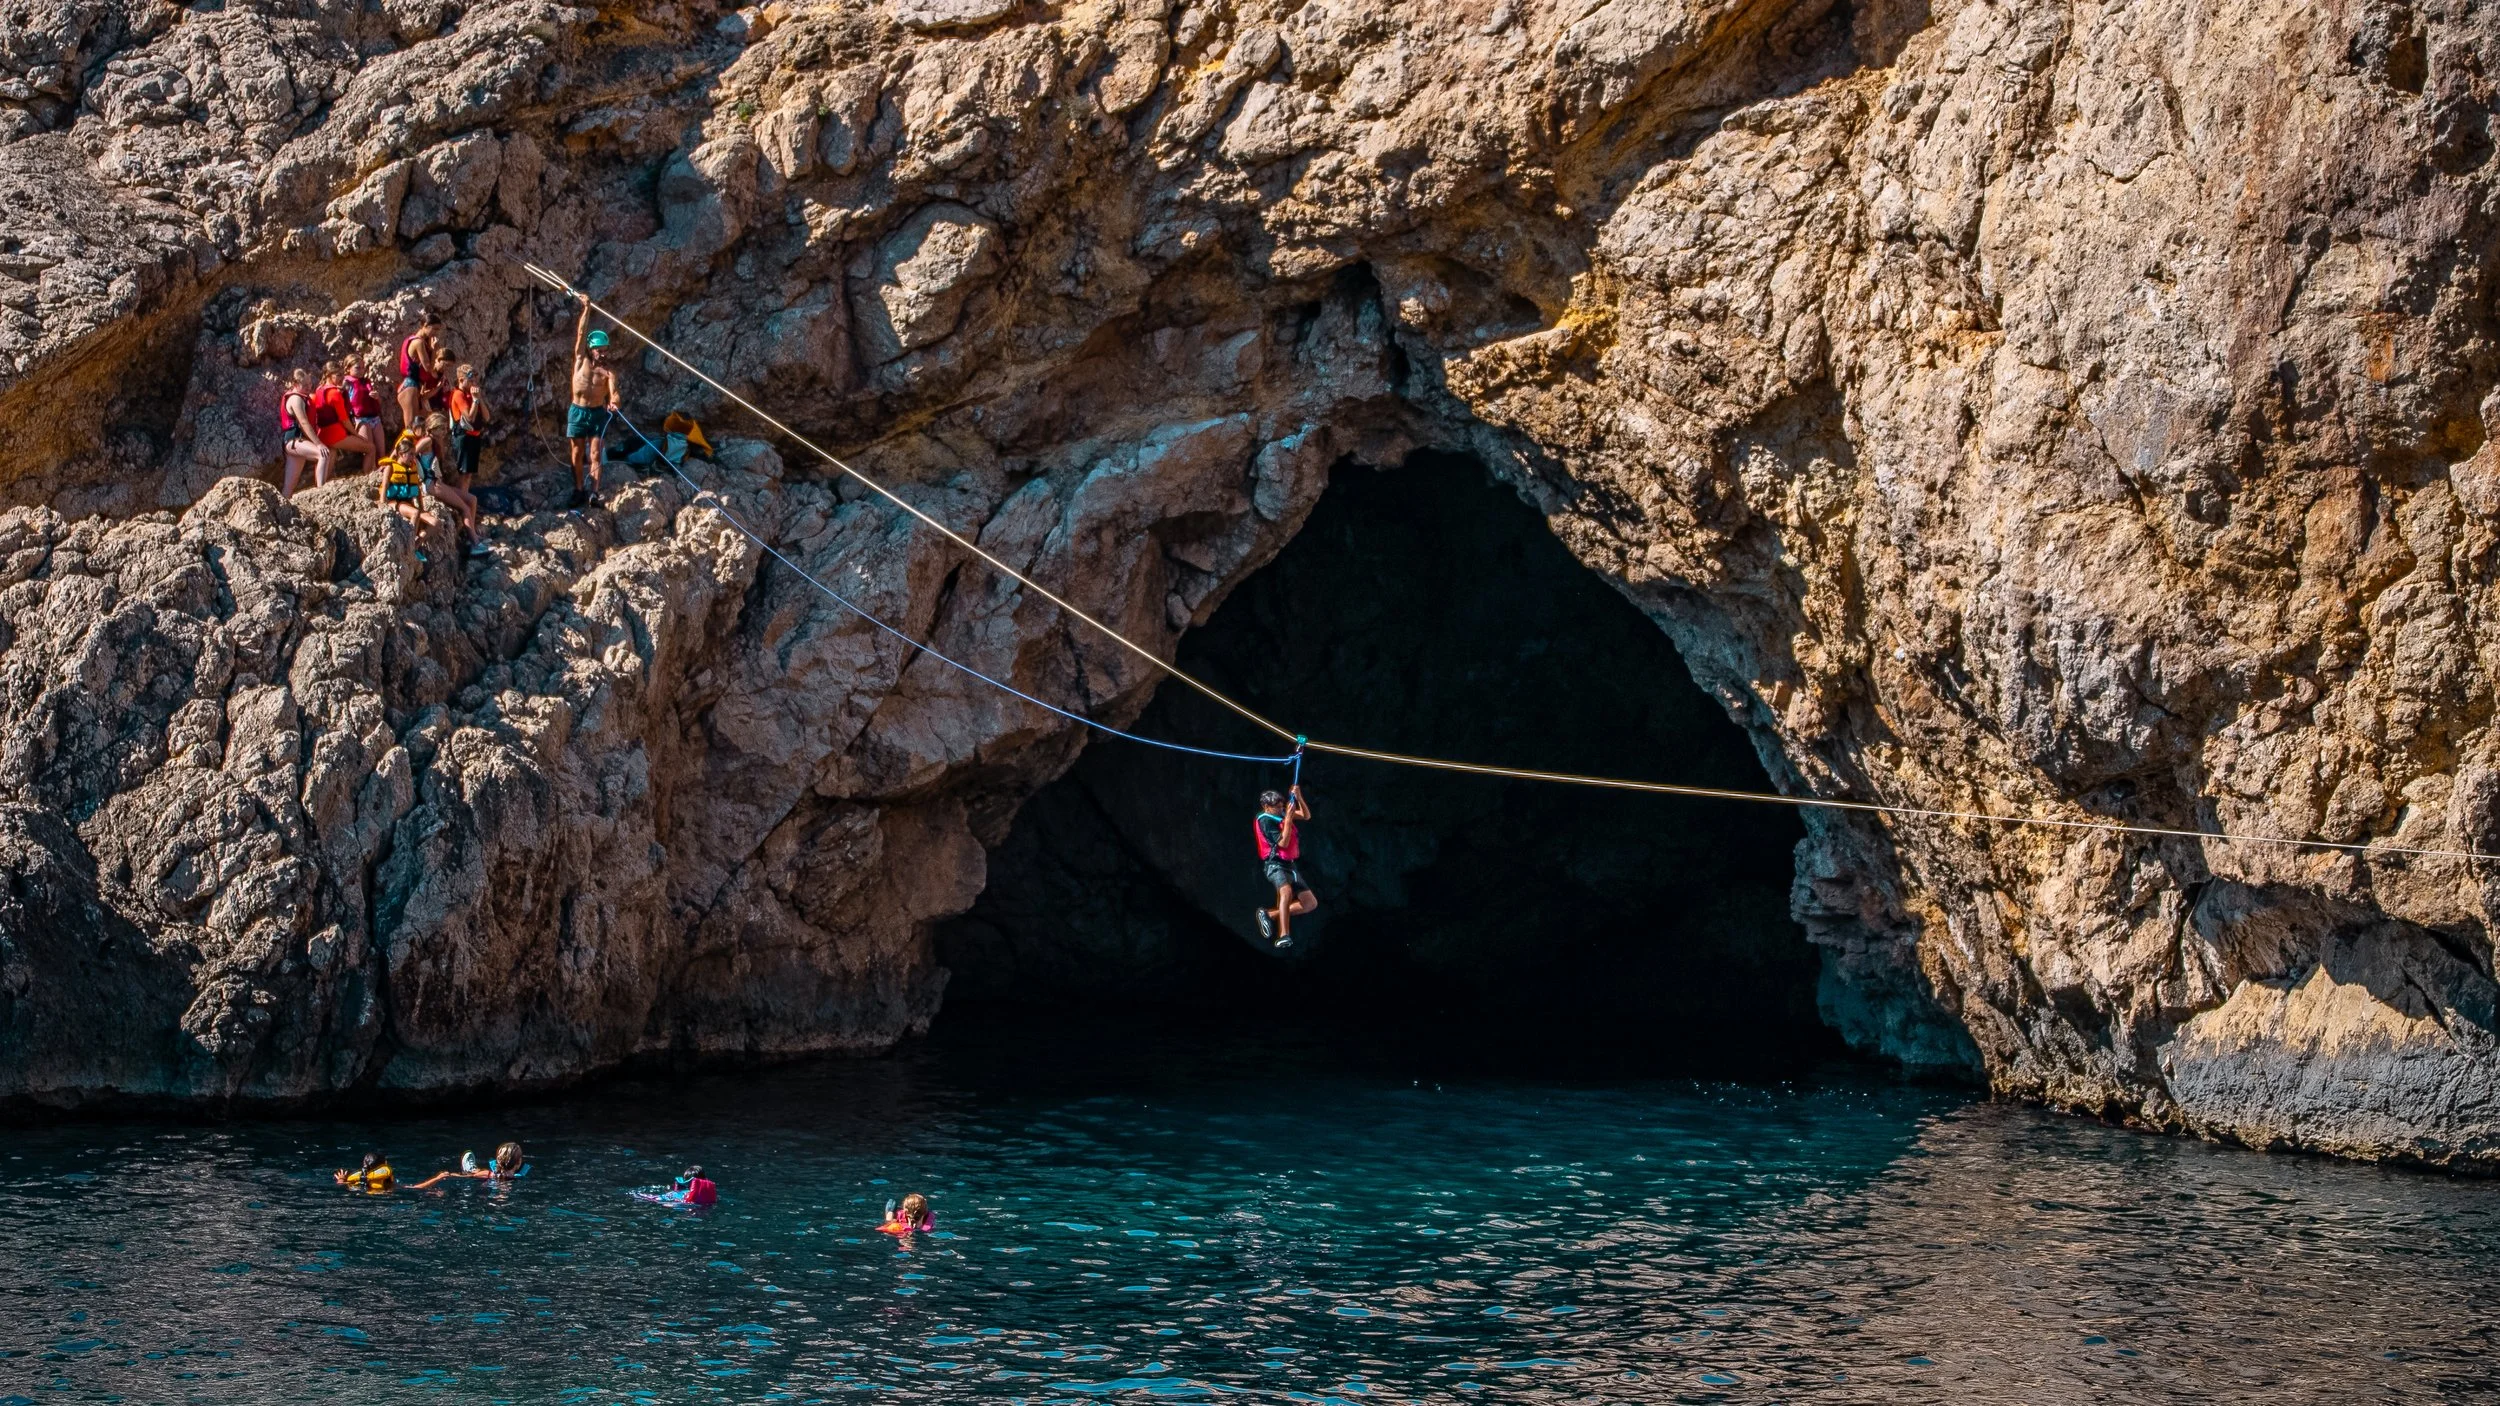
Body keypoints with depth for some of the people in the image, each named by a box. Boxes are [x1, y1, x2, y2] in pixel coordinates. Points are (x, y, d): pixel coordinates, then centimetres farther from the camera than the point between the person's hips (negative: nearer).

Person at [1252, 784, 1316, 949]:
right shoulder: (1265, 820, -10)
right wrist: (1288, 818, -18)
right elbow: (1283, 843, -17)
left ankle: (1270, 914, 6)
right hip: (1275, 864, -8)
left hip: (1291, 866, 8)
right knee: (1286, 891, -38)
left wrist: (1299, 798, -1)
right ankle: (1284, 936, -46)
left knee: (1311, 903, 4)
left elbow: (1306, 816, 14)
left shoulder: (1282, 813, 11)